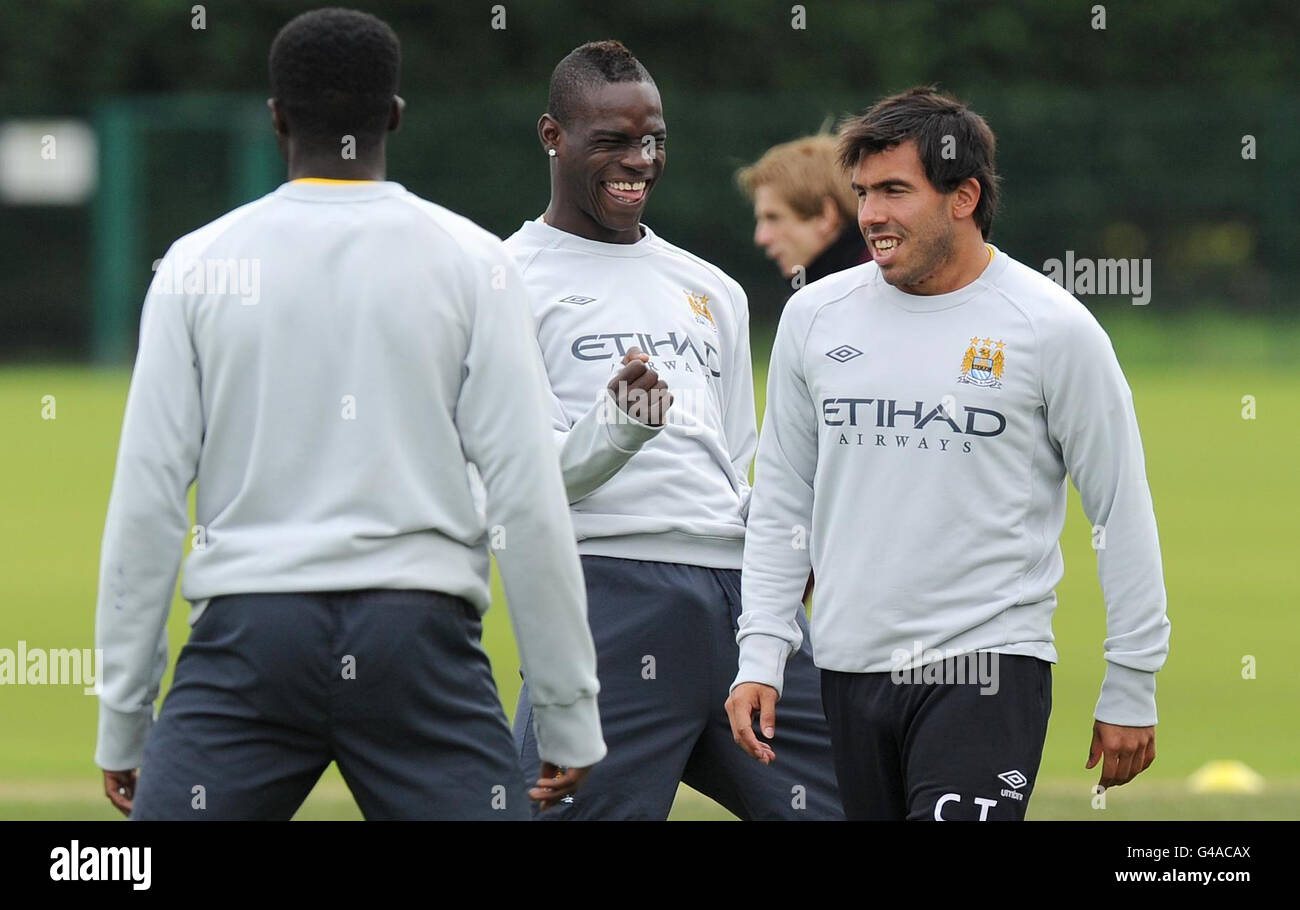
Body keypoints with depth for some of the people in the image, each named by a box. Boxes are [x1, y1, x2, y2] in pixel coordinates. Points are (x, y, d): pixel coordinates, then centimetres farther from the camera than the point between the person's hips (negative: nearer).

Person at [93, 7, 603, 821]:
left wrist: (124, 717, 9)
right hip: (419, 632, 0)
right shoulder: (471, 261, 2)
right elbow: (529, 497, -2)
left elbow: (148, 498, 3)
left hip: (249, 632, 0)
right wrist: (570, 713, 3)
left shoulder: (199, 264, 4)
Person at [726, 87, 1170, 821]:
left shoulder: (1053, 328, -3)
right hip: (851, 670, 5)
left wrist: (1131, 690, 1)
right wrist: (760, 656, 6)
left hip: (990, 664, -5)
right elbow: (781, 504, 15)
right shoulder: (816, 317, 8)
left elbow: (1123, 512, 1)